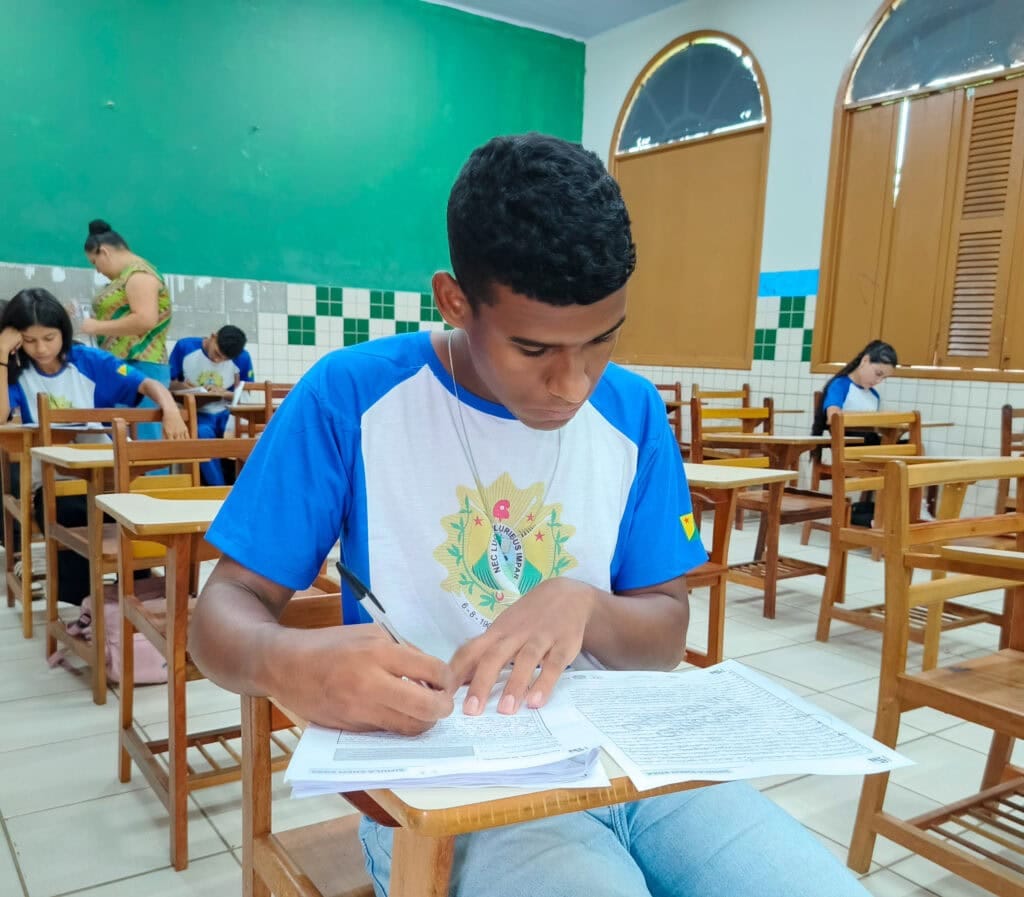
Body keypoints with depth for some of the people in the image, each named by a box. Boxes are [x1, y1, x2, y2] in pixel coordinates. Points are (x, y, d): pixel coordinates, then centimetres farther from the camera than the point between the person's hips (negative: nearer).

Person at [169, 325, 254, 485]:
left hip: (225, 413, 2)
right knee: (203, 433, -38)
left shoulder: (242, 358, -3)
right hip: (195, 413, -1)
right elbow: (168, 383, 3)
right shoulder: (184, 347, -5)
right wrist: (181, 386, -21)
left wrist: (225, 393, -17)